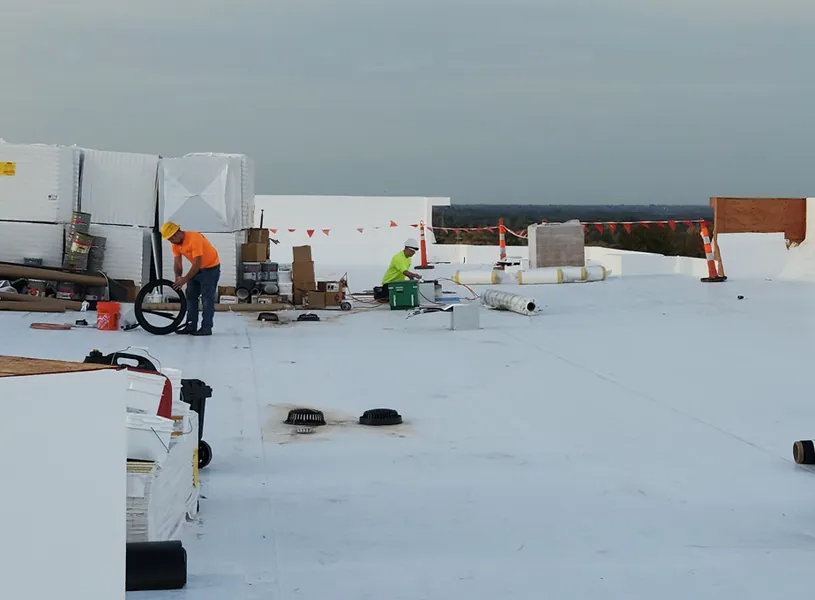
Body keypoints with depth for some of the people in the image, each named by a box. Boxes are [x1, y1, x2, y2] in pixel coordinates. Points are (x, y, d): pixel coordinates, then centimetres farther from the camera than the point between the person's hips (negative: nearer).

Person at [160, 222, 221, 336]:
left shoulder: (194, 239, -31)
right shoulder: (175, 244, -6)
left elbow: (197, 263, -32)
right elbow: (177, 263, -4)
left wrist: (185, 279, -32)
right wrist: (177, 278, -21)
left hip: (211, 268, -8)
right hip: (197, 268, 8)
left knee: (207, 298, -11)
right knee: (191, 296, 6)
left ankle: (206, 328, -11)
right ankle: (191, 326, 10)